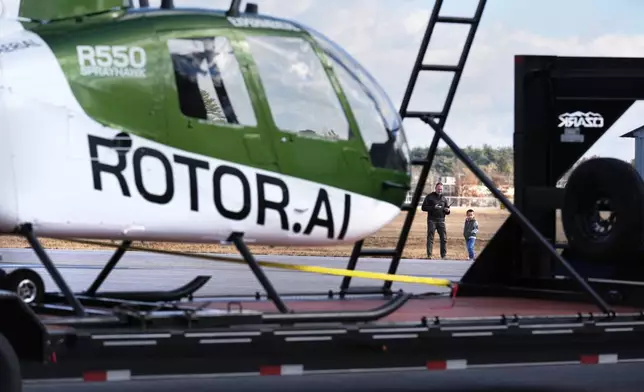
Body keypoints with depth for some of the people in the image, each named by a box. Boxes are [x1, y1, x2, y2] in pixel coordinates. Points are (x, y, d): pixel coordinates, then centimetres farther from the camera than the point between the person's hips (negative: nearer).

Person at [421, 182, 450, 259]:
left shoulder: (443, 198, 16)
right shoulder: (429, 197, 5)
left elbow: (447, 211, 21)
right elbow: (423, 207, -2)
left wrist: (447, 211, -4)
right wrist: (433, 207, -15)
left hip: (441, 221, 3)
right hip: (432, 220, -3)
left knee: (444, 238, -2)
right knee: (430, 238, -4)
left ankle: (444, 255, 2)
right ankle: (429, 255, -4)